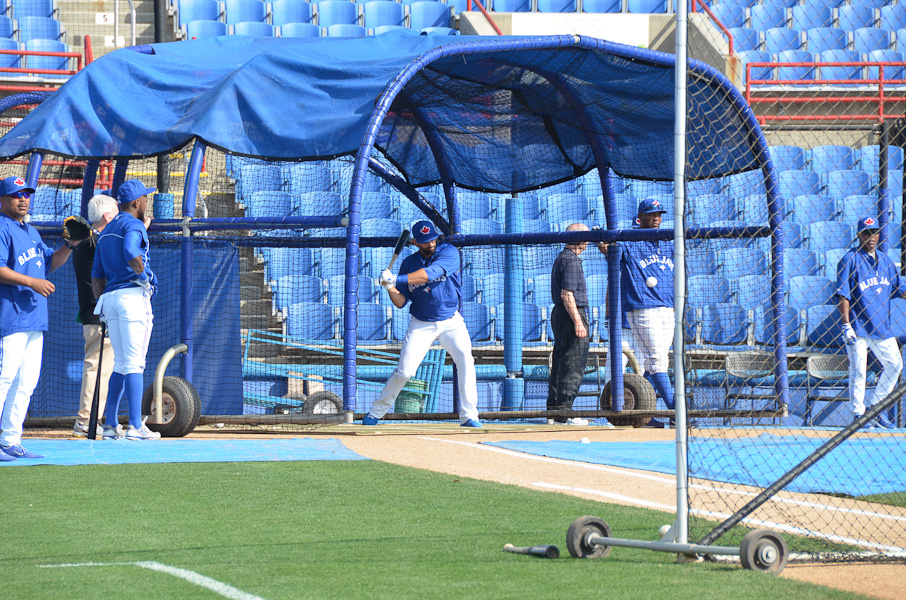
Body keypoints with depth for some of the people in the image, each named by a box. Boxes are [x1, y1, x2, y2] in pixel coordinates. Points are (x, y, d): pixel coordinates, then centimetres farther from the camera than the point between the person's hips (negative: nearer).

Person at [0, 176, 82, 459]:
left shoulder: (31, 232, 22)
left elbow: (50, 262, 27)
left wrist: (70, 245, 10)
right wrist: (32, 282, -23)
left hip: (35, 319, 10)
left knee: (26, 382, 8)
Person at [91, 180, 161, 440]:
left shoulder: (106, 232, 21)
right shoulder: (133, 225, -6)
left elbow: (97, 277, 21)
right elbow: (130, 253, -28)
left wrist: (102, 305, 22)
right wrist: (144, 276, -11)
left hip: (109, 298, 8)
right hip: (133, 296, -8)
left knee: (121, 364, 13)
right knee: (134, 363, -9)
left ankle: (110, 425, 9)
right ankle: (135, 426, -13)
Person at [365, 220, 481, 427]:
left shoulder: (449, 253, -9)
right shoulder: (408, 263, 1)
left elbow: (429, 274, -26)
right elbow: (401, 302, 1)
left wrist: (396, 279, -31)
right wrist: (390, 287, -20)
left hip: (451, 322, -1)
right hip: (421, 324, 1)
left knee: (465, 359, -22)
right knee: (404, 371, -7)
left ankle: (469, 416, -17)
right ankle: (376, 413, 10)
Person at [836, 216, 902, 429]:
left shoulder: (885, 261, 13)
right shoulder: (850, 260, -5)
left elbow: (898, 290, 20)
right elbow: (842, 295, -10)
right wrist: (846, 325, -17)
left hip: (881, 327, 6)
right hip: (858, 327, -6)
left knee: (894, 365, 6)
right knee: (858, 370, -6)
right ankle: (859, 414, 3)